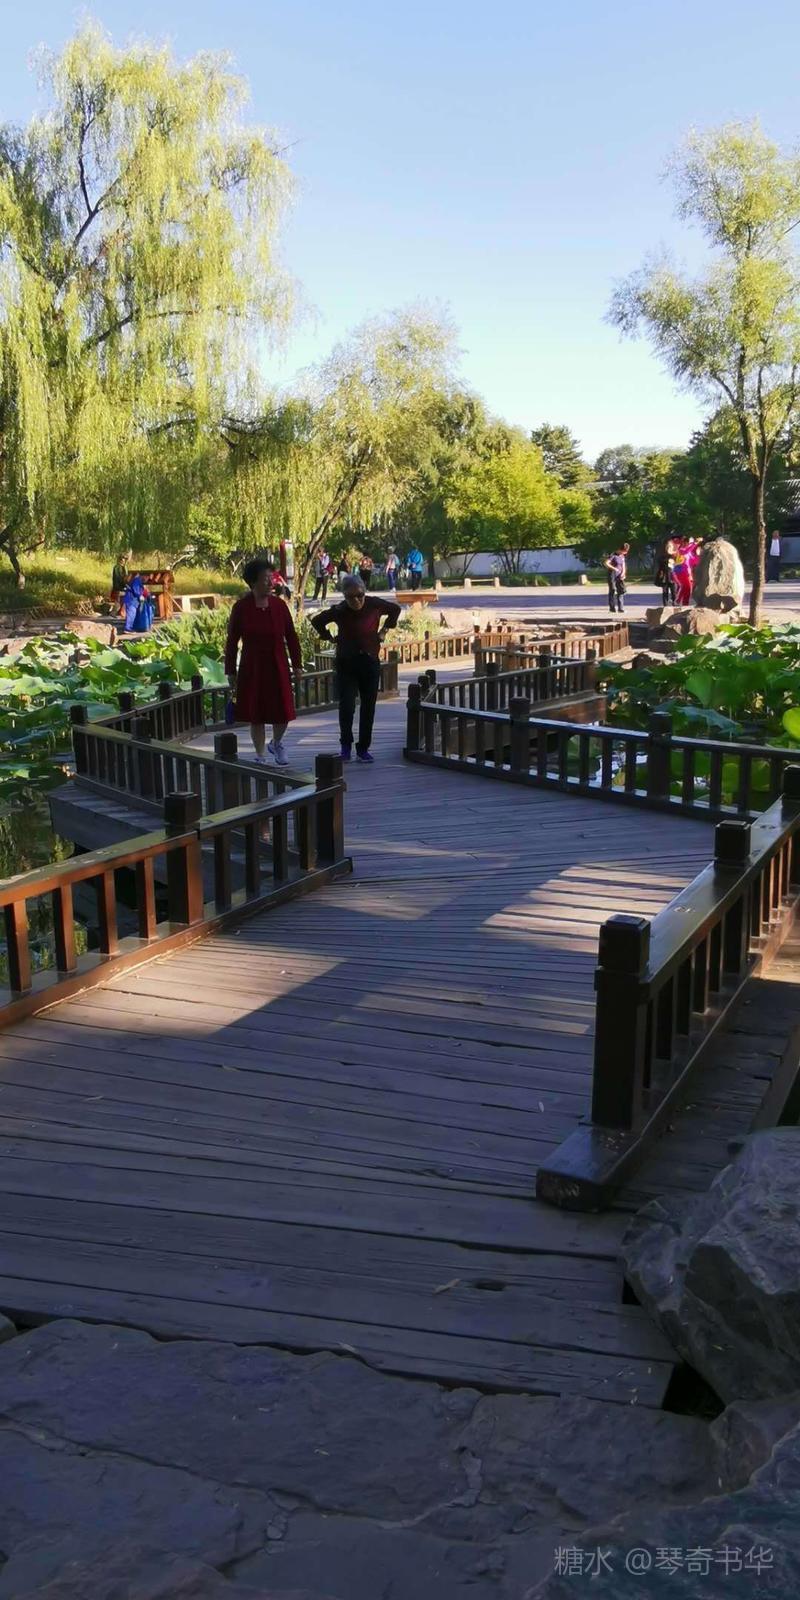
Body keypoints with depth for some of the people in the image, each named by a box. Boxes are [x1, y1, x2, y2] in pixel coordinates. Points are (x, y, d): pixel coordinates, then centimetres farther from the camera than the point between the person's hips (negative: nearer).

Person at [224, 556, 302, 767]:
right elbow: (232, 642, -2)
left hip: (278, 668, 2)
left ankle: (276, 744, 33)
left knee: (283, 712, 3)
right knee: (256, 714, 5)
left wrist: (297, 664, 4)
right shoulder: (241, 608, -7)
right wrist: (231, 671, -2)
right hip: (252, 669, -2)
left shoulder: (279, 605, -1)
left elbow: (291, 637, 5)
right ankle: (260, 755, 21)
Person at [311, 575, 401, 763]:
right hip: (346, 664, -2)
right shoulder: (339, 611, -10)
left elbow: (395, 609, 13)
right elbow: (317, 621, 10)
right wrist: (330, 637, 3)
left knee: (368, 707, 5)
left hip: (370, 662, 2)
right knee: (347, 706, -11)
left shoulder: (374, 605, -8)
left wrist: (384, 630, 8)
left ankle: (363, 748, 17)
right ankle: (346, 745, 10)